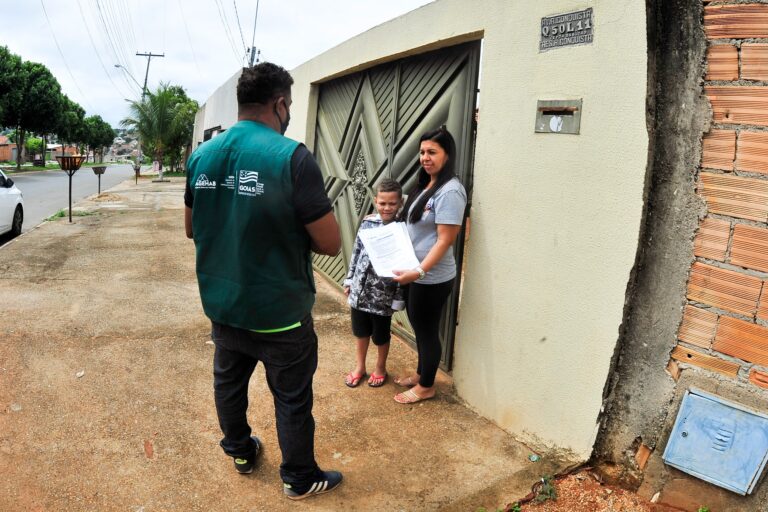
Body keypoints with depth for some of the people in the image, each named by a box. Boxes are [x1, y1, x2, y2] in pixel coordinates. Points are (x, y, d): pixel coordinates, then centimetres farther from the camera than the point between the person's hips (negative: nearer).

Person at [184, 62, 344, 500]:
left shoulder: (202, 155, -1)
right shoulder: (291, 156, -20)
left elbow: (192, 227, 12)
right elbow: (331, 244, -18)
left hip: (221, 305, 6)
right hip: (278, 312, -6)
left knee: (229, 382, 26)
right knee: (292, 398, 13)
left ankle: (240, 451, 48)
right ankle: (300, 479, 32)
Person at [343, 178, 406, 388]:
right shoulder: (367, 222, -1)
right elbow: (356, 252, 9)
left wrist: (399, 298, -12)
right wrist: (349, 280, 11)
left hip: (383, 293, -4)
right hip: (360, 289, 4)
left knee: (380, 334, 14)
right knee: (361, 330, 19)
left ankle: (380, 368, 38)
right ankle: (360, 366, 40)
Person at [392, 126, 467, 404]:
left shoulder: (450, 191, -21)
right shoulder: (426, 184, 8)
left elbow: (444, 240, -23)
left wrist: (419, 271, -28)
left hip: (431, 277, -9)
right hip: (416, 273, 9)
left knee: (427, 330, 7)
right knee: (419, 326, 22)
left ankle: (426, 386, 26)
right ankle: (421, 373, 41)